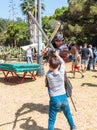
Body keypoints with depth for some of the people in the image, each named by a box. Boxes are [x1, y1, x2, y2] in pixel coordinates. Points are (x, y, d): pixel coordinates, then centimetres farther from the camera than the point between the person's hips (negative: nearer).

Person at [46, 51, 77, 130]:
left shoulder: (48, 75, -14)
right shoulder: (61, 72, -10)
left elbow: (51, 69, 10)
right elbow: (63, 63, 9)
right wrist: (57, 55, 21)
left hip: (54, 99, -3)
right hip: (63, 97, 3)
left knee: (52, 119, 6)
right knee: (68, 114, 26)